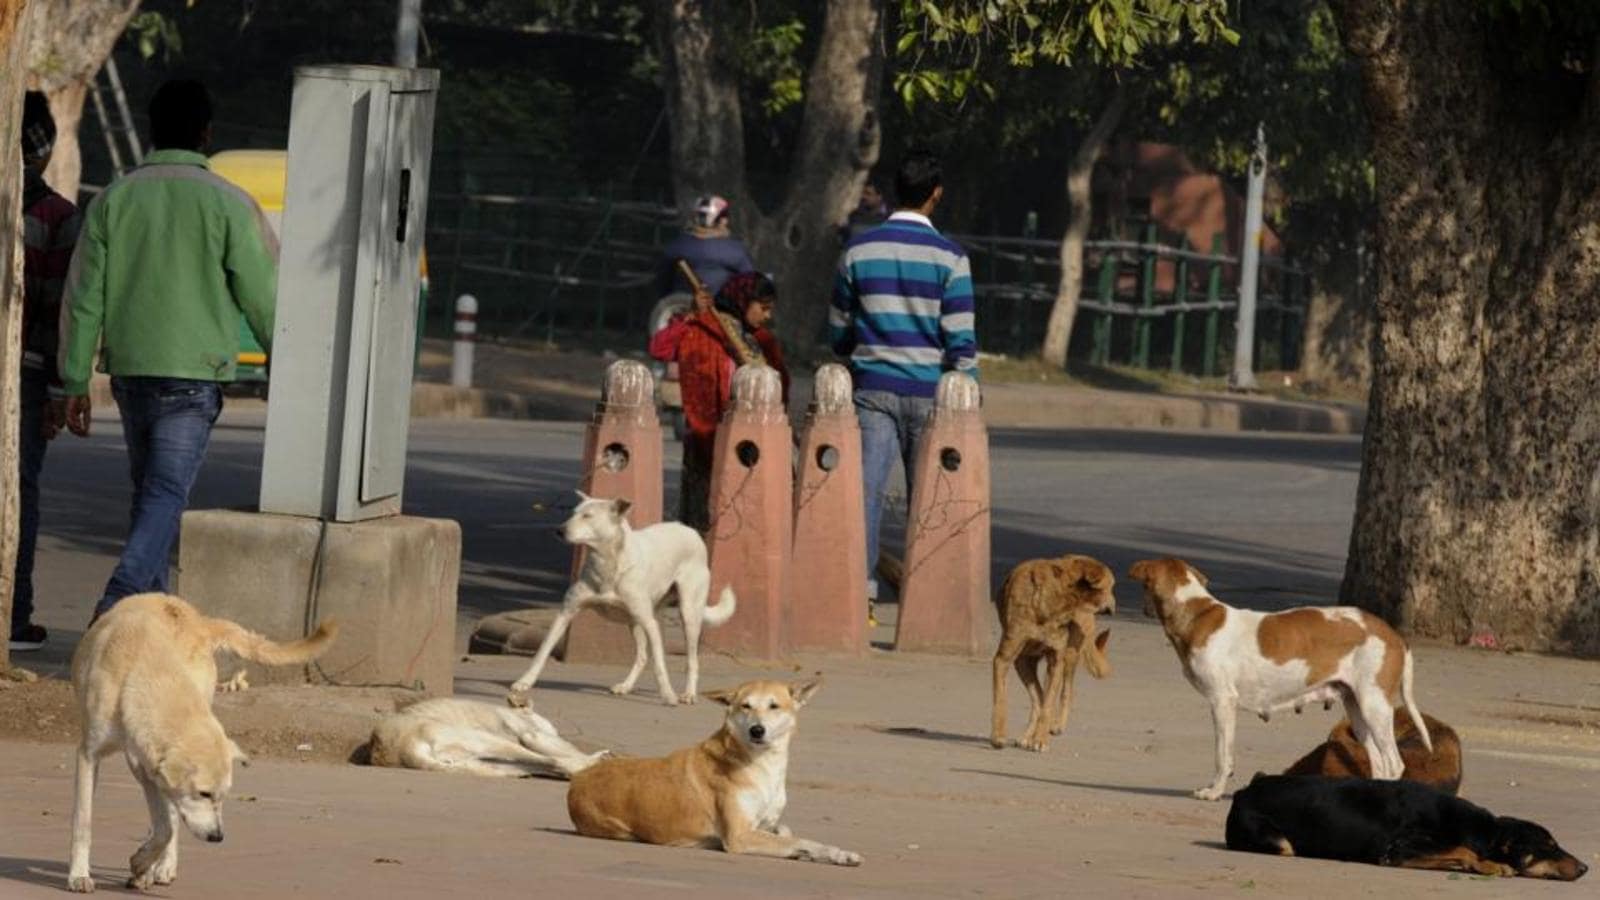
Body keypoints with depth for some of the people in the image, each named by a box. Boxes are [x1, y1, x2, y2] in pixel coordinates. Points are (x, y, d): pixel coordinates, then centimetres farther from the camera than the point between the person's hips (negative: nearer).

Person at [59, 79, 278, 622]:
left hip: (128, 370, 4)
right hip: (194, 373, -4)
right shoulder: (227, 205, -6)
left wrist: (76, 382, 9)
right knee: (166, 494, -8)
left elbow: (83, 298, 5)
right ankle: (120, 601, -25)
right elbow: (263, 297, -3)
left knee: (148, 490, 16)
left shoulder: (114, 200, 5)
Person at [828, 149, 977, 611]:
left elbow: (838, 330, 10)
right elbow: (961, 339, -7)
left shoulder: (859, 250, 1)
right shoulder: (949, 257, -6)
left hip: (873, 387, 1)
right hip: (929, 392, -1)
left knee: (867, 487, -2)